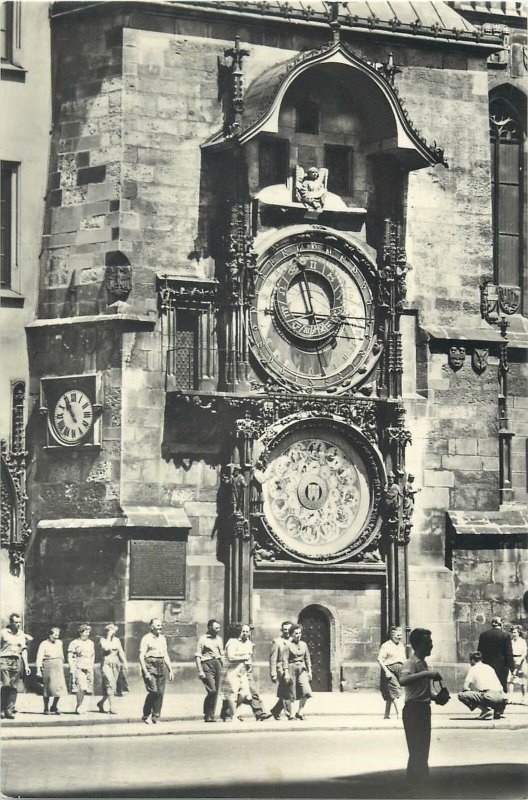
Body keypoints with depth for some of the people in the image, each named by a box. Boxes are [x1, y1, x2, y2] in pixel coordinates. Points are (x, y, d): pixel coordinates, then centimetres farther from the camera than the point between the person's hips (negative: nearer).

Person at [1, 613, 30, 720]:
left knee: (14, 687, -1)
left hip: (17, 661, 4)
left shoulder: (22, 635, 13)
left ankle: (9, 710, 3)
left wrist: (26, 665, 9)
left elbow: (24, 651, 15)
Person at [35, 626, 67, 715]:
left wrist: (62, 665, 24)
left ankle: (54, 706, 15)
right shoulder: (44, 644, -4)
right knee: (48, 687, -2)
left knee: (60, 686, -2)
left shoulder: (59, 643, 13)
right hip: (48, 666, -5)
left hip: (58, 666, 5)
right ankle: (46, 708, 8)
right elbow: (39, 657, -7)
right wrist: (38, 670, -12)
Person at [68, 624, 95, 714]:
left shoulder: (91, 643, 16)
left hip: (88, 669, 5)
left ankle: (78, 707, 16)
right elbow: (70, 657, -2)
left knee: (85, 688, 5)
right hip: (78, 668, -5)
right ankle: (79, 706, -11)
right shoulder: (74, 643, 0)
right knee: (81, 687, -18)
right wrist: (72, 669, -10)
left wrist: (91, 667, 14)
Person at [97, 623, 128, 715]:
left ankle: (101, 703, 26)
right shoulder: (103, 640, -1)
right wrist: (109, 636, -14)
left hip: (115, 664, 6)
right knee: (110, 685, -17)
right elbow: (106, 647, -21)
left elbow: (121, 652, 10)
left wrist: (124, 662, -2)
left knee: (113, 687, 6)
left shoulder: (116, 640, 14)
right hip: (106, 663, -6)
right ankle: (111, 707, -21)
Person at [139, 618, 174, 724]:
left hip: (162, 666, 6)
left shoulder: (162, 638, 18)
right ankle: (146, 715, -1)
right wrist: (146, 672, -15)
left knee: (160, 692, 0)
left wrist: (170, 670, 18)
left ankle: (156, 716, 7)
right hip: (150, 665, -6)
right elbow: (141, 657, -7)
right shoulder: (146, 638, -3)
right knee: (153, 691, -15)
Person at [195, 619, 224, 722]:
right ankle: (207, 715, -5)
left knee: (216, 691, 3)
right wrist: (200, 671, -14)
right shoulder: (203, 639, -3)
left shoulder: (219, 638, 16)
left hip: (217, 664, 6)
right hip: (207, 665, -6)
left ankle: (211, 715, 9)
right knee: (212, 690, -16)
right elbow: (197, 656, -6)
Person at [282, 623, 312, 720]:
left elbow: (307, 658, 16)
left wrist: (309, 671, 11)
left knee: (306, 691, -11)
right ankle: (290, 715, 11)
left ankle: (300, 712, 3)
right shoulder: (288, 645, -3)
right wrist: (286, 673, -14)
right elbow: (285, 660, -7)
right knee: (290, 694, 0)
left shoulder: (304, 644, 12)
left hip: (302, 670, 4)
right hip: (292, 669, -4)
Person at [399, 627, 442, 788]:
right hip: (414, 709, -9)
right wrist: (427, 674, -40)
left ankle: (420, 783, 23)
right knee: (417, 751, -8)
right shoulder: (411, 663, -15)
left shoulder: (423, 663, 14)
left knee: (423, 750, 15)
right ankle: (414, 785, -3)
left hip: (423, 708, 9)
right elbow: (403, 680, -37)